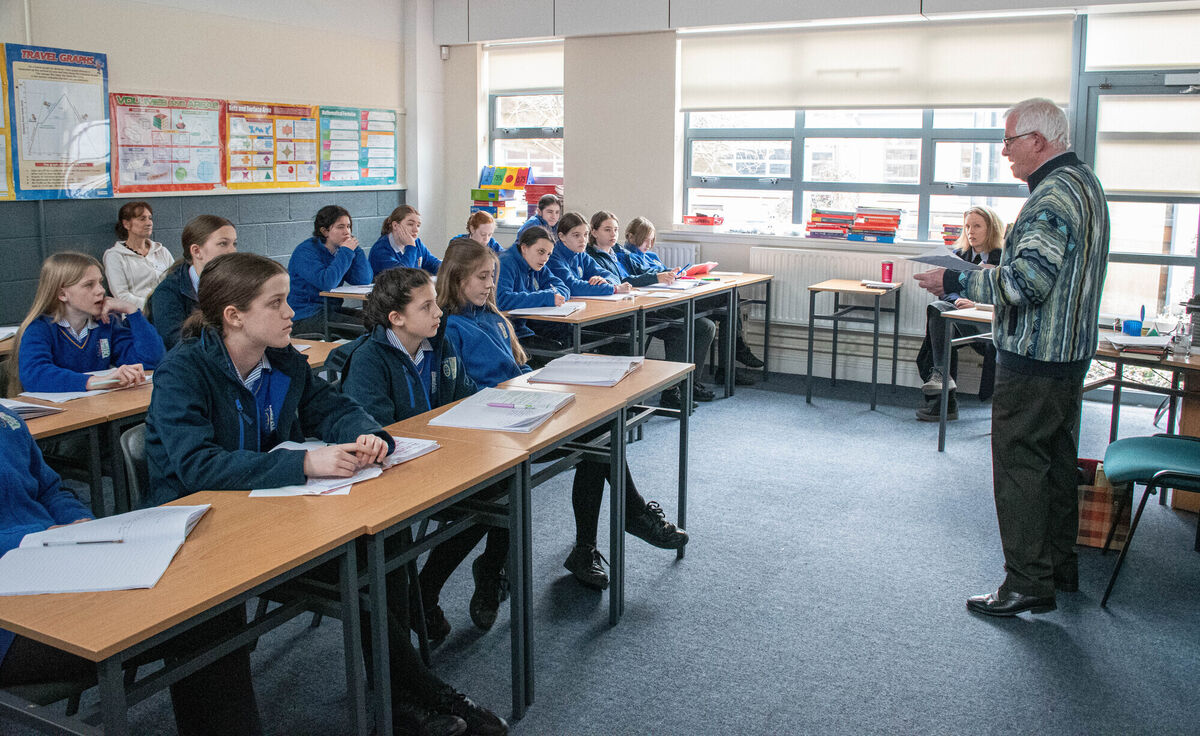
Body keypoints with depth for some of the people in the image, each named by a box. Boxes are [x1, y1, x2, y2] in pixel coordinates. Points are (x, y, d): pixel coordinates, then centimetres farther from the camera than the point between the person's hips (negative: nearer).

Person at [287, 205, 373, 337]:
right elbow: (327, 283, -28)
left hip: (333, 310, 8)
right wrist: (346, 251, -20)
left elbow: (364, 281, 3)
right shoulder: (306, 252, -13)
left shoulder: (339, 250, 10)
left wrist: (355, 249, -4)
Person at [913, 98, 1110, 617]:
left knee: (1019, 466, -3)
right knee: (1056, 461, 19)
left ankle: (1028, 584, 3)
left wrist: (955, 282, -19)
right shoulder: (1084, 182, 15)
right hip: (1069, 353, 11)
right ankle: (1061, 567, 31)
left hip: (1034, 360, -11)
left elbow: (1028, 280, -27)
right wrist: (988, 271, 15)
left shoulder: (1053, 195, -19)